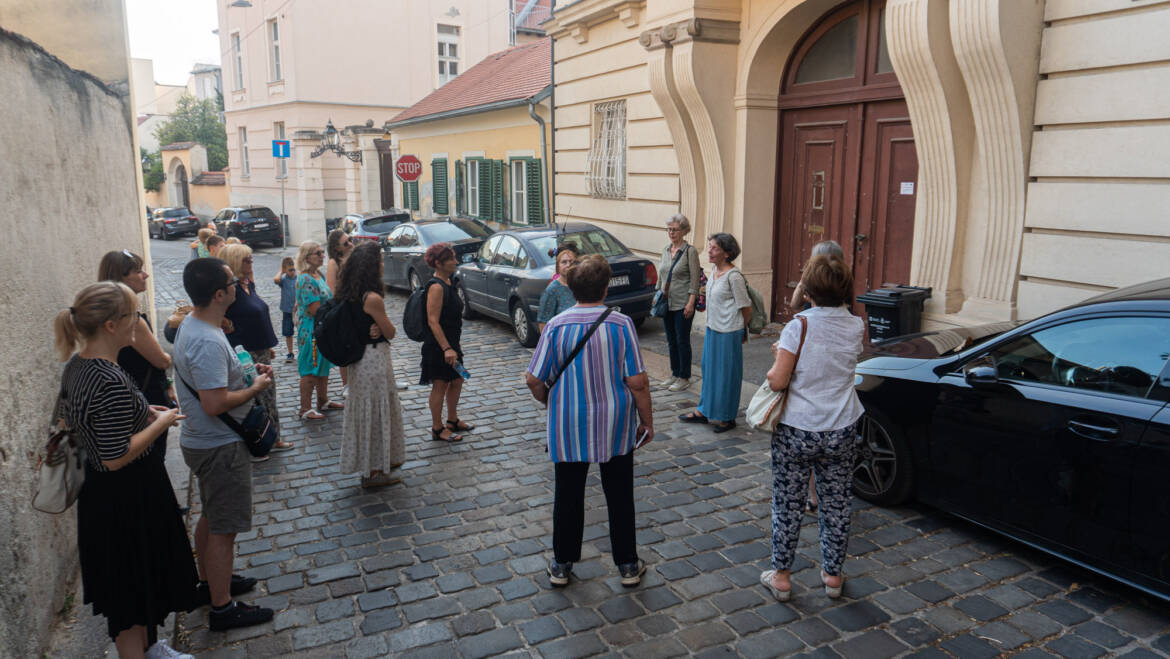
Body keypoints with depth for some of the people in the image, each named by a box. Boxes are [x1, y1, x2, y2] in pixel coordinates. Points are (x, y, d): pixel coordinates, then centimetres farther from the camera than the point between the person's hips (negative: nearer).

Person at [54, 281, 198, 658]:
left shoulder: (76, 365, 1)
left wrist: (140, 412, 7)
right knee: (136, 582, 10)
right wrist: (161, 422, -16)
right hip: (128, 498, -10)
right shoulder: (113, 383, -30)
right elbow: (116, 457, -27)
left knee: (124, 582, 25)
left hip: (98, 492, 10)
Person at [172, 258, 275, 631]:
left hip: (203, 442, 11)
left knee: (210, 517, 24)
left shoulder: (191, 326, 6)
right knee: (224, 528, 2)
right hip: (220, 448, -11)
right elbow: (215, 403, -32)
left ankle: (210, 582, 41)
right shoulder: (208, 342, -29)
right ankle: (222, 608, 14)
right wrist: (256, 388, -18)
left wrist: (248, 372, 6)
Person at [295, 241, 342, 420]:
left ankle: (323, 401, 32)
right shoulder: (306, 279, -19)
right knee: (310, 371, -2)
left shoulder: (319, 275, 10)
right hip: (311, 330, -9)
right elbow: (314, 309, -22)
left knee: (324, 366, 19)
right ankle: (305, 409, 7)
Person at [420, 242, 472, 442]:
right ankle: (437, 429, 14)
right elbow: (433, 322, -24)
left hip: (450, 343, 10)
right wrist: (446, 348, -27)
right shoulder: (436, 287, -20)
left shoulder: (448, 282, 9)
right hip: (438, 346, -10)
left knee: (457, 381, 18)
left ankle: (452, 421, 35)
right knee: (440, 386, 2)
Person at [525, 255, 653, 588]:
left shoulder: (556, 326, -9)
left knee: (568, 495, 14)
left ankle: (562, 565, 28)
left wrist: (551, 402, 15)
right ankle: (628, 565, 26)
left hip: (568, 426, 0)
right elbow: (638, 382, -12)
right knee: (619, 496, 14)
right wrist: (647, 422, 1)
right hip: (615, 426, 0)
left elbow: (534, 380, -5)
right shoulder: (621, 324, -11)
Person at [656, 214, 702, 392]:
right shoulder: (665, 250, 10)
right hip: (667, 302, 7)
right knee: (671, 340, 13)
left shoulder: (690, 251, -9)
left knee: (682, 340, -1)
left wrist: (690, 303, -17)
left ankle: (684, 378, 9)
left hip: (682, 304, -7)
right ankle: (675, 374, 25)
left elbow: (694, 280, -12)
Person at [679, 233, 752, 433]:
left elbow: (746, 307, -14)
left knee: (727, 373, 3)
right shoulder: (714, 269, 5)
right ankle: (703, 411, 29)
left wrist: (742, 330, 0)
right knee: (709, 368, 16)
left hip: (729, 333, -8)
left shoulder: (733, 276, -19)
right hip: (712, 328, 8)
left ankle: (727, 417, 16)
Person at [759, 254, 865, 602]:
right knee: (836, 504, 17)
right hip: (841, 432, 3)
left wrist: (776, 363, 3)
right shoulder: (855, 327, -3)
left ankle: (781, 575, 22)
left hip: (795, 432, -3)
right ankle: (832, 574, 31)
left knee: (788, 504, 11)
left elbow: (777, 381, -17)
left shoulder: (797, 328, -16)